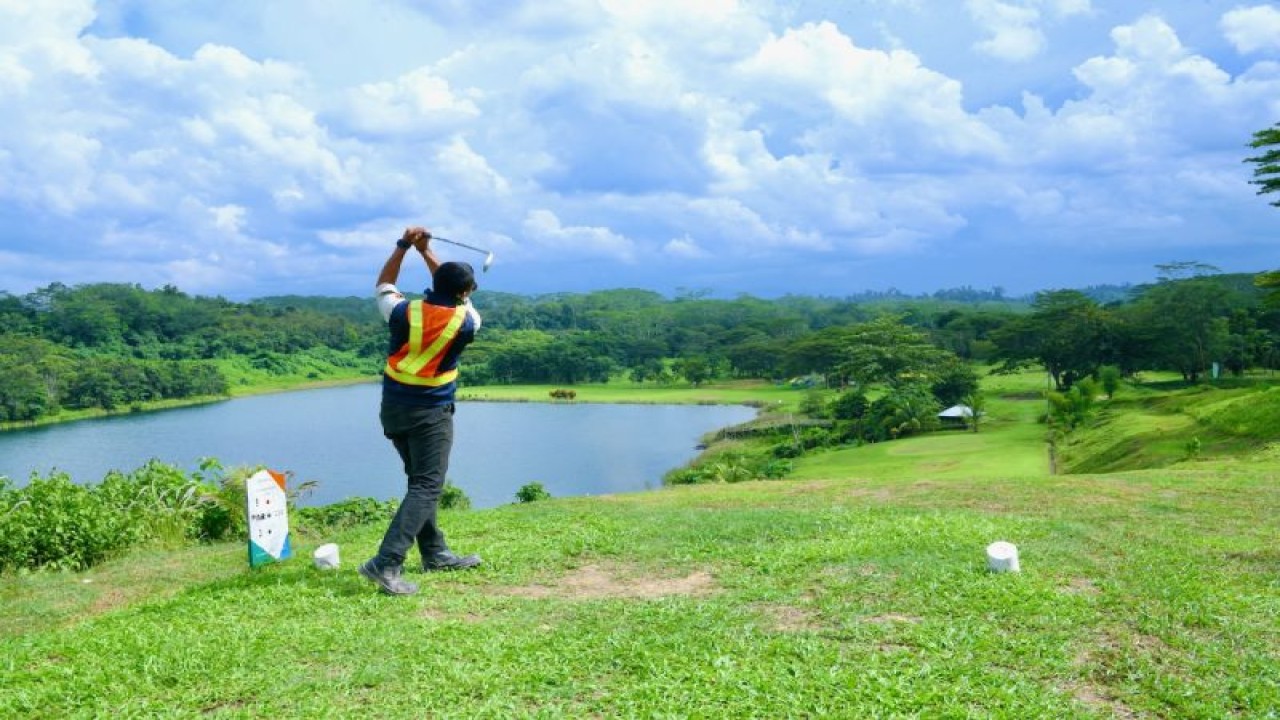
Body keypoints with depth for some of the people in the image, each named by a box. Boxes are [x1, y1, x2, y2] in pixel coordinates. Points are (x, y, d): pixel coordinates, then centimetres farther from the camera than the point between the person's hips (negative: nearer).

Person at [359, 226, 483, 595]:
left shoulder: (404, 312, -6)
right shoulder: (465, 322, -11)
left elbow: (383, 286, 16)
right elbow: (460, 299, 11)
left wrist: (404, 246, 10)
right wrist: (426, 252, 13)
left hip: (394, 408, 6)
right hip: (431, 412, -6)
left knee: (421, 481, 19)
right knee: (426, 488, -6)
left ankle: (435, 553, 28)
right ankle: (386, 563, -21)